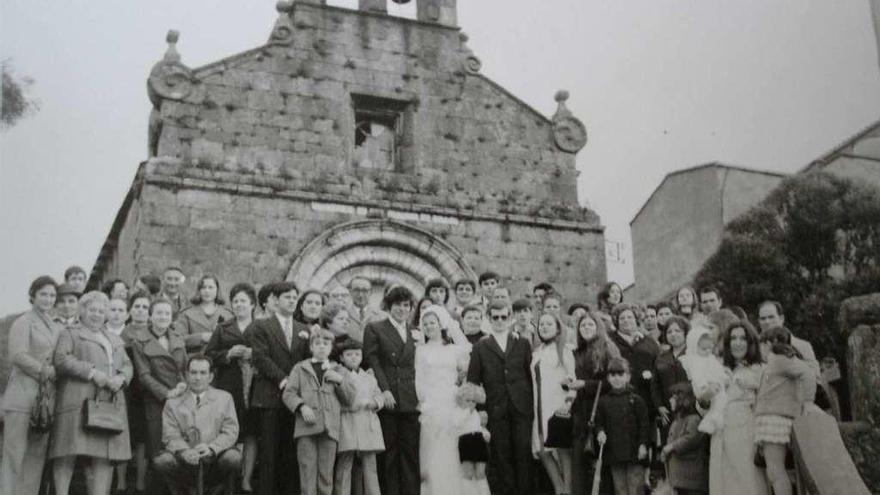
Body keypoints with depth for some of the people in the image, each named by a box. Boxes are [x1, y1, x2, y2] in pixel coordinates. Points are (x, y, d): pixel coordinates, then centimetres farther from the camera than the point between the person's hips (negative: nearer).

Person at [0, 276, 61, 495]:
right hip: (23, 393, -6)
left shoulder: (56, 328, 20)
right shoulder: (23, 322, 0)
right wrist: (46, 371, -10)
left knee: (38, 453, 4)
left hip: (46, 397, 6)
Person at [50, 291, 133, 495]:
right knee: (69, 453, -11)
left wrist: (121, 378, -2)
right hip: (79, 400, -5)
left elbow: (127, 365, 21)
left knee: (104, 456, -3)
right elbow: (61, 359, -5)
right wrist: (92, 372, -14)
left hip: (110, 401, 5)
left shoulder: (115, 341, 28)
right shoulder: (70, 335, 12)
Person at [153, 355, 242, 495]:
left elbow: (230, 432, 1)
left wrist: (211, 448, -20)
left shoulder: (224, 398, 11)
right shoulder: (173, 403, 10)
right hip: (185, 461, 0)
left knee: (232, 457, -32)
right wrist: (184, 451, -23)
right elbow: (170, 436, 0)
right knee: (162, 461, -29)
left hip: (215, 458, 0)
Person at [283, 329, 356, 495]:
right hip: (306, 426, -1)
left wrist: (340, 380, -1)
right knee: (308, 471, -8)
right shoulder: (300, 368, 14)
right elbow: (288, 394, 6)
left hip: (330, 428, 2)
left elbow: (350, 399, 14)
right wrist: (302, 406, -11)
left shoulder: (339, 371, 20)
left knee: (326, 474, -1)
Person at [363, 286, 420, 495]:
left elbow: (417, 368, 18)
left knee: (410, 452, 1)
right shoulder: (374, 328, 5)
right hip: (387, 399, -4)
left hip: (410, 401, 4)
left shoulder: (415, 334, 19)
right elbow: (371, 360, -3)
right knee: (388, 453, -1)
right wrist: (384, 389, -12)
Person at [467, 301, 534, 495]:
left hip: (522, 408, 1)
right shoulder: (480, 347, 8)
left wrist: (533, 405, 0)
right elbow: (473, 381, 6)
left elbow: (532, 375, 8)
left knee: (524, 453, -2)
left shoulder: (522, 344, 12)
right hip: (496, 411, 0)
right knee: (501, 455, 0)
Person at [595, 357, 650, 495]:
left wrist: (643, 444, -9)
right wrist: (600, 432, -8)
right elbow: (599, 422, 12)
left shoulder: (636, 399, -3)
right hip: (613, 452, 3)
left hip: (634, 452, -3)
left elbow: (644, 424, -3)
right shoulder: (604, 401, 5)